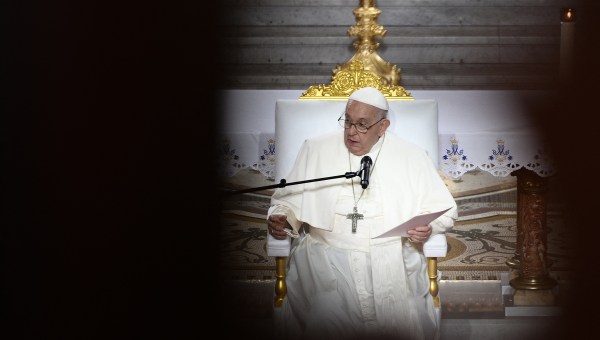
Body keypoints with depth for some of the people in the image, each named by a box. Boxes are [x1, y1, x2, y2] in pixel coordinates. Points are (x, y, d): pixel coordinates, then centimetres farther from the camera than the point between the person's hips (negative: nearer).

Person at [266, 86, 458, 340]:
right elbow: (289, 200, 13)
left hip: (393, 255, 0)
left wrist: (427, 227, -9)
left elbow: (443, 208, 11)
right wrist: (281, 218, -8)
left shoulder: (411, 156, 8)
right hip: (328, 255, 0)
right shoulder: (315, 150, 9)